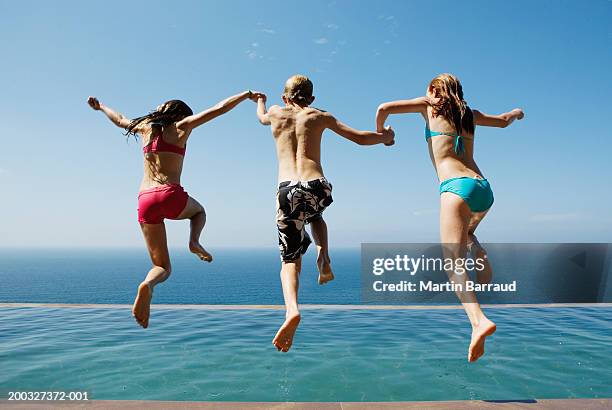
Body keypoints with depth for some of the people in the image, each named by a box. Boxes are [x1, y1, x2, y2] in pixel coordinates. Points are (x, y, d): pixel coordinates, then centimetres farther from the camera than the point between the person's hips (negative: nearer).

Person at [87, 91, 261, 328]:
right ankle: (194, 241, 1)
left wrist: (100, 107, 60)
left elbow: (119, 120, 40)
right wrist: (247, 94, 19)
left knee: (162, 267, 10)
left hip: (145, 201, 4)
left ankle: (147, 285, -24)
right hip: (171, 196, -4)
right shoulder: (181, 126, 9)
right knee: (199, 211, 33)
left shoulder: (145, 127, 20)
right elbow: (220, 108, 8)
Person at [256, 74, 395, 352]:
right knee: (315, 216, 38)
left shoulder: (276, 113, 20)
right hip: (317, 188, 1)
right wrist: (386, 137, 34)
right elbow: (360, 138, 14)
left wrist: (260, 101, 70)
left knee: (290, 259, 5)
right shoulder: (319, 116, 17)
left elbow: (261, 117, 46)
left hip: (288, 190, 0)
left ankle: (292, 309, -22)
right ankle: (324, 259, 15)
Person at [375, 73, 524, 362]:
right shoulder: (469, 114, 25)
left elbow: (384, 108, 5)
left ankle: (479, 320, -33)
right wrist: (516, 112, 66)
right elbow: (503, 121, 43)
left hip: (456, 186, -6)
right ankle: (481, 260, 16)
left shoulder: (430, 105, 13)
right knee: (466, 234, 38)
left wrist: (380, 134, 25)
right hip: (484, 188, 6)